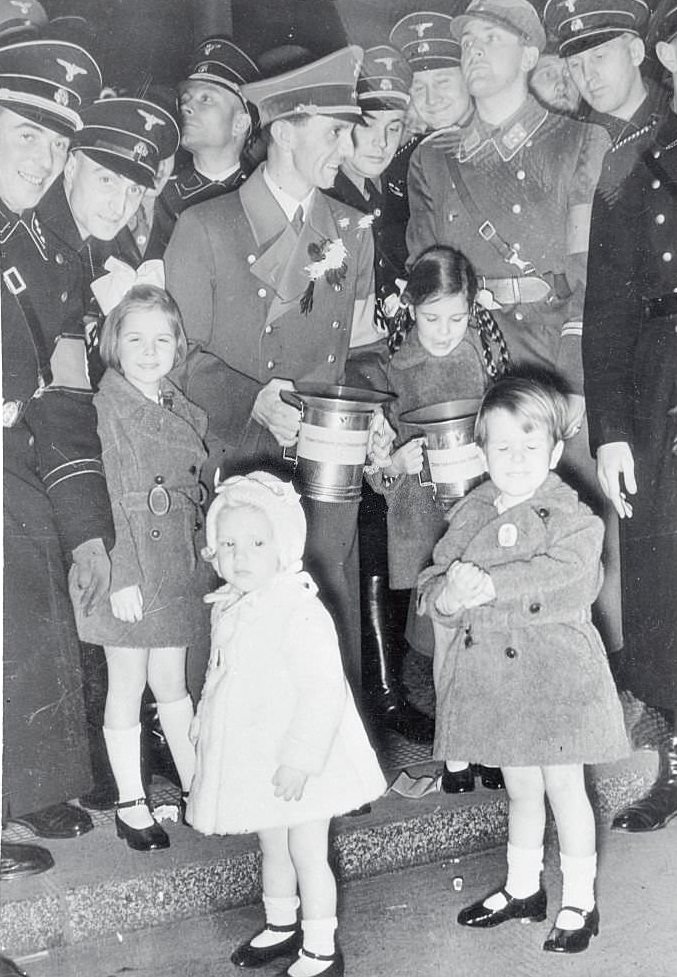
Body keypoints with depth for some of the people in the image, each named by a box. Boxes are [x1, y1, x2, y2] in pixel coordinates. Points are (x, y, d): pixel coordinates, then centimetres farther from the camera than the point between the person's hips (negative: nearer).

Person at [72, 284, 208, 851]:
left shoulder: (185, 413, 9)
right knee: (127, 686, 7)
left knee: (172, 682, 16)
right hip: (127, 574, -5)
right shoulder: (102, 410, -11)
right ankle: (131, 804, 20)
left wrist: (204, 558, 13)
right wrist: (120, 577, -18)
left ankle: (197, 787, 29)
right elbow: (101, 502, -15)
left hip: (177, 570, 5)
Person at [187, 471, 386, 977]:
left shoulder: (300, 613, -25)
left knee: (307, 853, 6)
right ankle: (281, 926, 44)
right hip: (255, 759, 8)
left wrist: (299, 759, -28)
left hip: (300, 763, -8)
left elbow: (323, 692, -28)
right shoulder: (232, 610, 2)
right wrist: (207, 724, 20)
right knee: (273, 849, 24)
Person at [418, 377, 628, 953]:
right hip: (492, 679, 5)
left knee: (563, 786, 8)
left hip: (555, 677, -4)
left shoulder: (573, 519, -11)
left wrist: (488, 585, -34)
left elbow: (559, 578, -28)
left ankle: (580, 902, 27)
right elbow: (433, 581, 1)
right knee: (519, 787, 20)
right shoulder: (470, 515, 4)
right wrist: (447, 596, -23)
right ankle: (523, 888, 38)